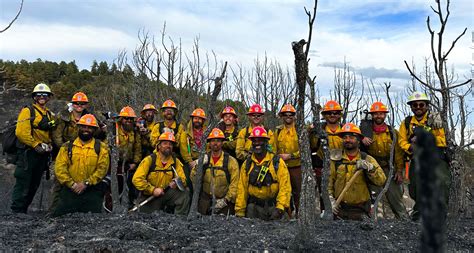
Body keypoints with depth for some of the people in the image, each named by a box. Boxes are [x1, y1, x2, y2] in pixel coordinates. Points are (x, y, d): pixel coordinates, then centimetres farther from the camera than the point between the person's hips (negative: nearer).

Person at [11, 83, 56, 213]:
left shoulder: (50, 114, 17)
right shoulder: (28, 111, -6)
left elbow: (52, 133, 22)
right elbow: (21, 132, -16)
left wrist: (50, 145, 4)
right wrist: (36, 145, -16)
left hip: (42, 154, 7)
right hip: (28, 152, -7)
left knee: (34, 185, 13)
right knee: (23, 183, -6)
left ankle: (23, 210, 25)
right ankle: (16, 212, 0)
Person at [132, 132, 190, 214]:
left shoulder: (175, 162, -1)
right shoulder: (149, 160, -11)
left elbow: (183, 180, -1)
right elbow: (137, 179, -16)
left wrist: (176, 183, -24)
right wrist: (153, 190, -22)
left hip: (166, 194, 2)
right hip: (149, 197, -2)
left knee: (184, 194, -21)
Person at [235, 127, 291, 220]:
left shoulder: (277, 162, -3)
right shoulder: (247, 164, 7)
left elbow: (285, 187, -8)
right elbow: (242, 189, 6)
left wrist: (280, 208, -19)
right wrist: (239, 212, 2)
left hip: (273, 206, -2)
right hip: (253, 208, 2)